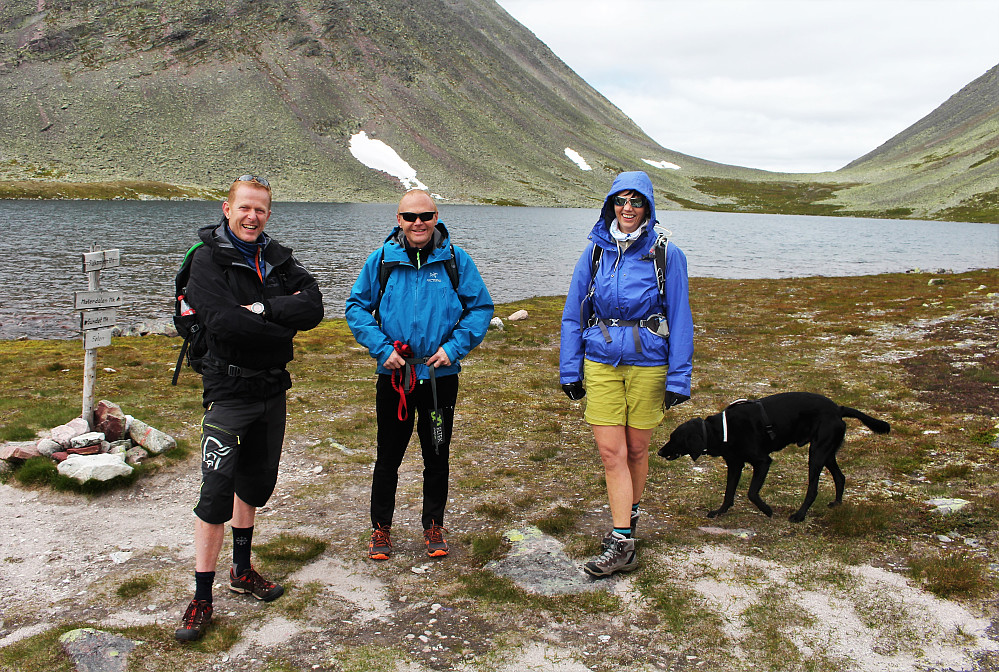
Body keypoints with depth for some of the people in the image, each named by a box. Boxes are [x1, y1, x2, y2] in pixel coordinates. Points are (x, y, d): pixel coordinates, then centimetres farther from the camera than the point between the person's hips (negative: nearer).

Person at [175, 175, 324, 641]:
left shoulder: (278, 258, 6)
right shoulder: (208, 260, -9)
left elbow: (313, 308, -10)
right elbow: (223, 323, -25)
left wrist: (261, 310, -21)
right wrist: (283, 320, -16)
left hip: (273, 391, 6)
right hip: (230, 390, -6)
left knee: (256, 485, 17)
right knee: (216, 494, -7)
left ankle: (242, 571, 36)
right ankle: (202, 598, 6)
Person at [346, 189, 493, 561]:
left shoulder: (456, 259, -3)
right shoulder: (381, 259, -2)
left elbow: (481, 308, 1)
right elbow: (357, 307, 2)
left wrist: (454, 347, -11)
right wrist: (382, 347, -10)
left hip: (441, 375, 0)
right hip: (394, 375, 0)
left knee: (437, 455, 13)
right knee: (388, 455, 10)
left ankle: (434, 527, 31)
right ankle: (380, 528, 28)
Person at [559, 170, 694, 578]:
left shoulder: (666, 254, -4)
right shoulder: (595, 252, 3)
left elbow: (680, 319, -3)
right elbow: (573, 314, 7)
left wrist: (679, 378, -7)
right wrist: (569, 370, 4)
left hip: (647, 362, -1)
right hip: (601, 362, 2)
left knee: (636, 449, 10)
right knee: (610, 451, -3)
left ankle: (629, 516, 34)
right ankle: (622, 544, 3)